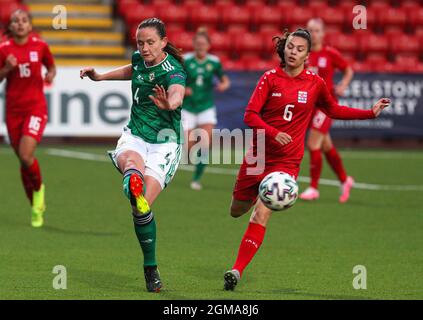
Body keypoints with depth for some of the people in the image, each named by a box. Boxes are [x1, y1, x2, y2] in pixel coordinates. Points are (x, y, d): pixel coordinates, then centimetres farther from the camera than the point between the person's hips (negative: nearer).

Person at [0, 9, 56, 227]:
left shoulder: (40, 46, 0)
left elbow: (51, 67, 15)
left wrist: (50, 75, -7)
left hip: (36, 107, -2)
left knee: (26, 156, -20)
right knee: (22, 160, 6)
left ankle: (39, 189, 11)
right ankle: (36, 207, 23)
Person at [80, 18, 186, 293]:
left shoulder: (173, 71, -18)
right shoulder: (140, 59, 3)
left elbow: (177, 94, -43)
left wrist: (170, 103, -66)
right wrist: (100, 76, 29)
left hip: (164, 143, -5)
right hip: (134, 136, 5)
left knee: (143, 208, -19)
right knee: (130, 161, -36)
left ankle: (151, 268, 0)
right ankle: (134, 189, -71)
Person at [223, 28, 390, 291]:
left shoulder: (315, 83, 1)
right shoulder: (271, 78, -4)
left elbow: (333, 110, 20)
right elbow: (250, 115, -10)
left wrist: (371, 112, 14)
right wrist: (274, 133, -27)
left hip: (286, 161, -1)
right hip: (259, 154, 1)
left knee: (261, 215, -16)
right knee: (237, 211, 13)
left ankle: (237, 271, -12)